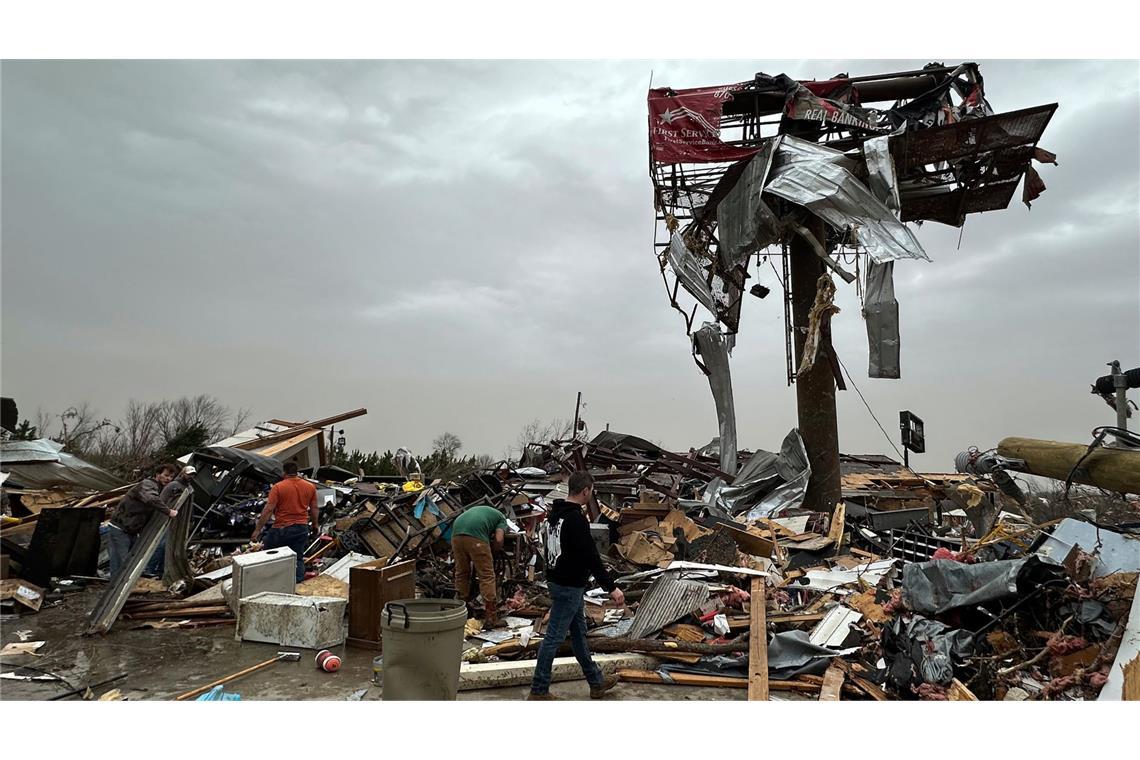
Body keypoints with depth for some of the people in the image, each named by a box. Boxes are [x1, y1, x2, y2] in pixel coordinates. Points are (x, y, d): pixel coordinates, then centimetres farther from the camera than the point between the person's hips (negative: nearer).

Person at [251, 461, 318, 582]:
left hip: (282, 528, -3)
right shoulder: (310, 487, 2)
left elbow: (268, 510, -13)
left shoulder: (278, 487, -9)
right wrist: (315, 525, 23)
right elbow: (314, 509, 9)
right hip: (302, 528, 4)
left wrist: (257, 530, -10)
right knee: (298, 558, 11)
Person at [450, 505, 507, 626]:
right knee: (487, 576, 2)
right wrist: (497, 551, 26)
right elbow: (498, 539, 7)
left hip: (456, 534, 6)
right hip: (476, 536, -6)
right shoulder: (501, 518, 24)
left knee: (461, 573, 18)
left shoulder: (479, 510, 40)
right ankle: (491, 617, -1)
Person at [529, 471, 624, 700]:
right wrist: (611, 588, -19)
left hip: (557, 581, 10)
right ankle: (539, 691, 9)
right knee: (554, 637, -1)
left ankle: (596, 682, 29)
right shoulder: (577, 519, -24)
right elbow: (591, 557, -25)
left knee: (579, 633, 17)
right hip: (569, 587, -10)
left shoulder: (554, 513, 8)